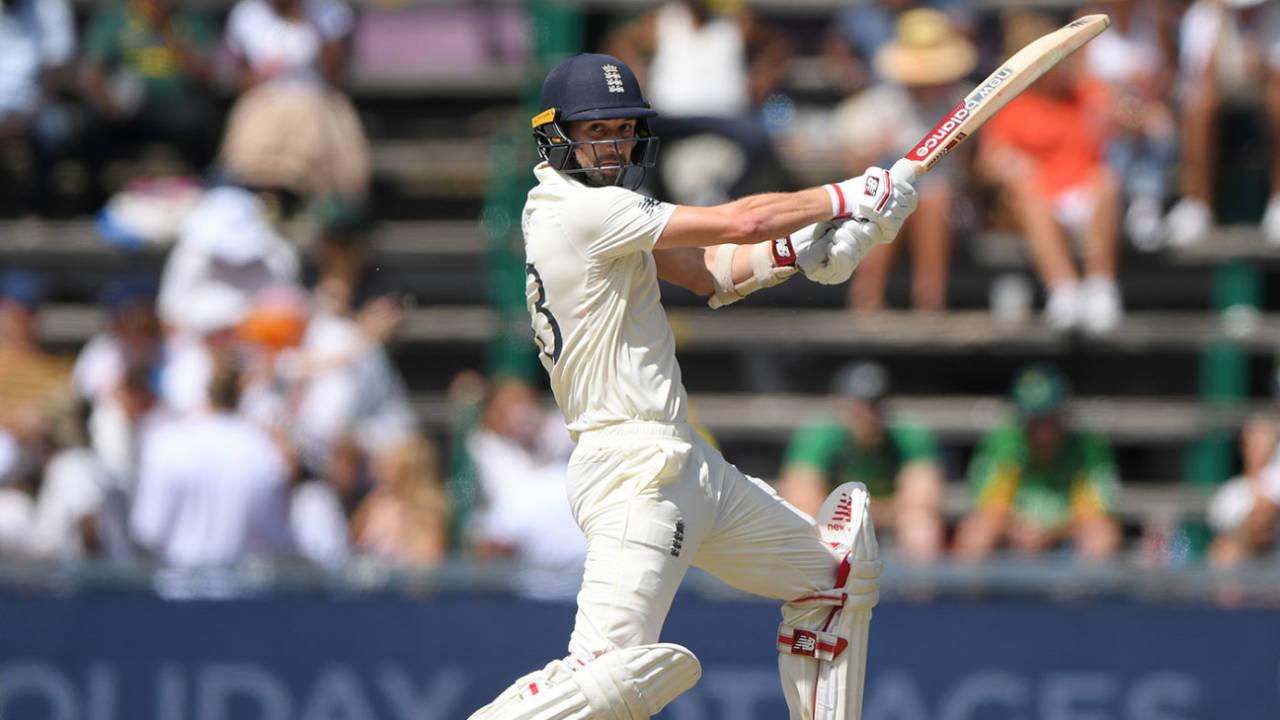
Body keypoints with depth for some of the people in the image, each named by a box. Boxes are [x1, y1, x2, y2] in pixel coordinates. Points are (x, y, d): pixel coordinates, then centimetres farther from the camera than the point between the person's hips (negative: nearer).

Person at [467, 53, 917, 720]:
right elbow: (741, 222, -12)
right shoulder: (584, 210, -13)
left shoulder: (593, 209, 17)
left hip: (687, 462, 11)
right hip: (633, 468, -11)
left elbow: (708, 271, 16)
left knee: (841, 578, 20)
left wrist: (799, 249, -3)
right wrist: (849, 197, 2)